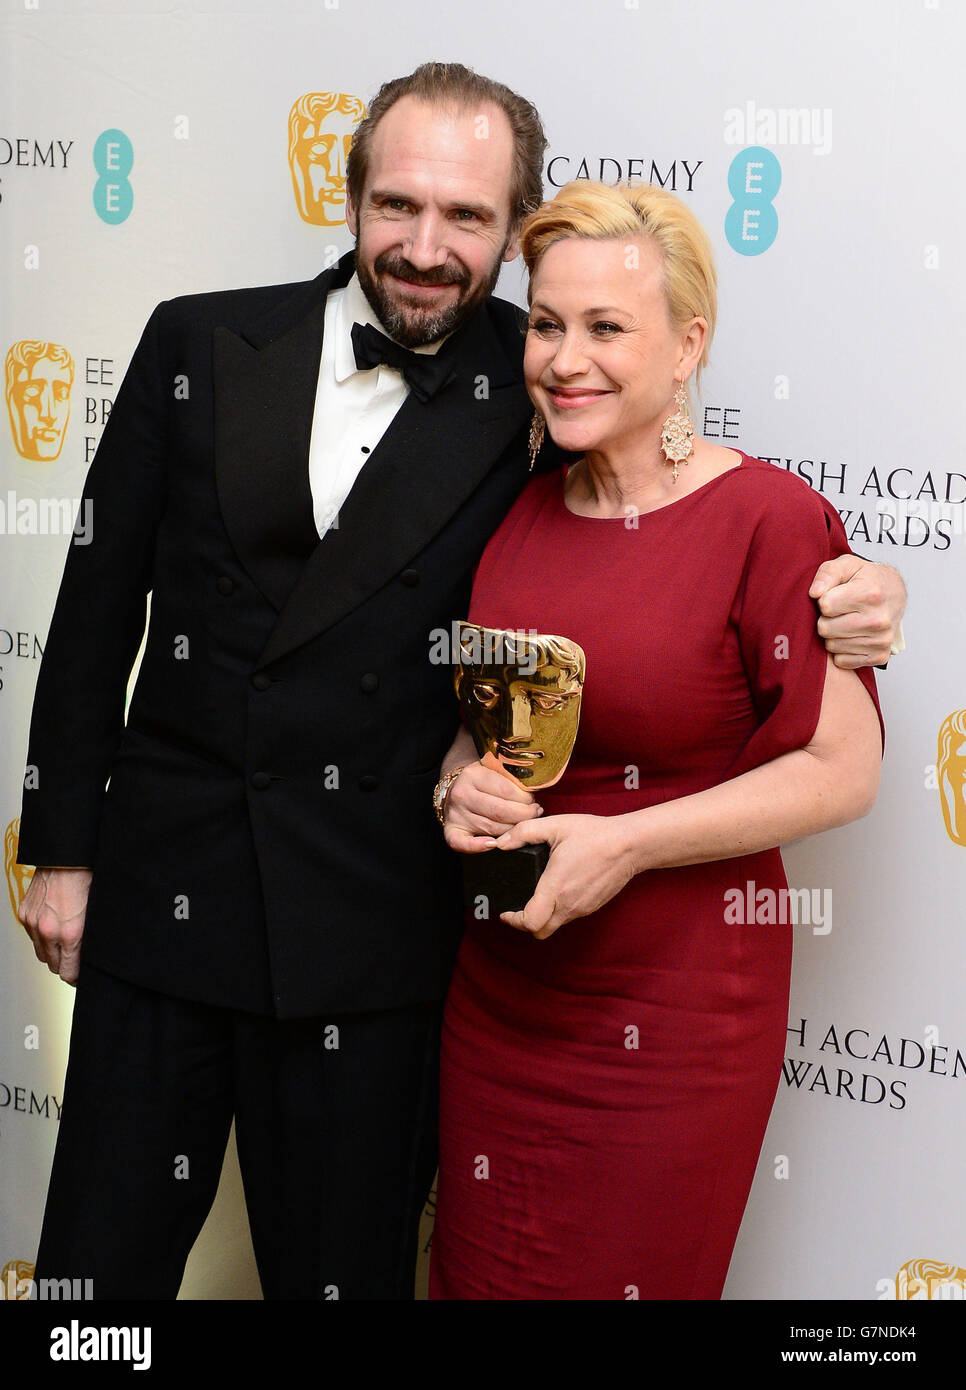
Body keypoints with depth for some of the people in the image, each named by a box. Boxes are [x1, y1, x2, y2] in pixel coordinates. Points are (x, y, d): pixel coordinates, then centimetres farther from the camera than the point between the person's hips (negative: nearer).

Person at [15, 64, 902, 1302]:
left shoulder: (535, 397, -4)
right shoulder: (199, 345, 1)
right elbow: (98, 604, 5)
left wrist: (846, 594, -17)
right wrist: (60, 848, 5)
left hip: (370, 922, -2)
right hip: (163, 890, 2)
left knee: (345, 1260, 13)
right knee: (101, 1256, 14)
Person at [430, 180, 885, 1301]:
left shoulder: (770, 519, -14)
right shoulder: (521, 514, 4)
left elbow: (841, 770, -14)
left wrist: (624, 843, -20)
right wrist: (462, 787, -6)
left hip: (676, 1008, -5)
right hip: (496, 987, 6)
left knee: (630, 1278, 11)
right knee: (479, 1273, 18)